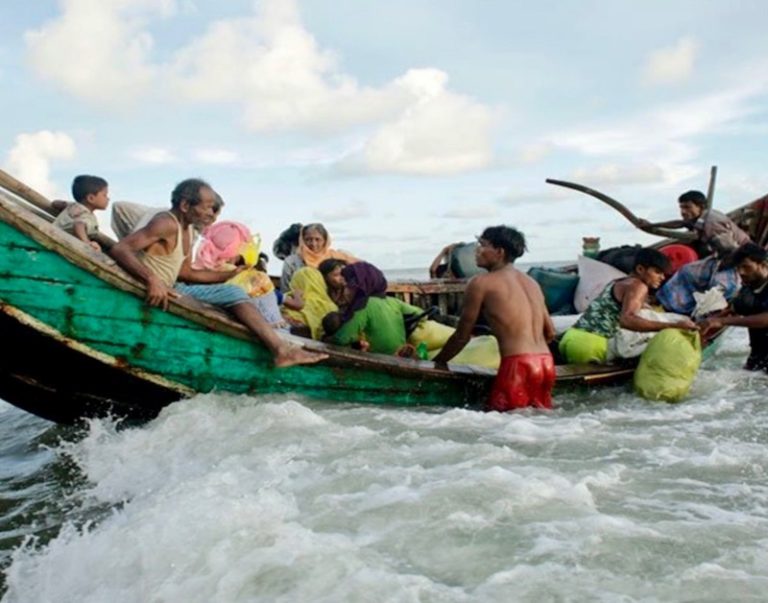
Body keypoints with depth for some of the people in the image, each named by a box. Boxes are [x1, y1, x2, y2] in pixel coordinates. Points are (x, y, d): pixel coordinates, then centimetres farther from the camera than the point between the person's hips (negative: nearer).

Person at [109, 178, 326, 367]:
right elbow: (119, 249, -27)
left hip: (170, 289, 10)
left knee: (233, 292, 8)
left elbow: (185, 273, 13)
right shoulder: (166, 223, -18)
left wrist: (230, 273, 10)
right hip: (152, 292, -10)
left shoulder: (188, 230, 11)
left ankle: (281, 348, -1)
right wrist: (152, 279, -41)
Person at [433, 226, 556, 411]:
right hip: (546, 363, 7)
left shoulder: (481, 283, 0)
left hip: (518, 365, -7)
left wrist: (438, 361, 19)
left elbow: (462, 336, 4)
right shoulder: (532, 283, 19)